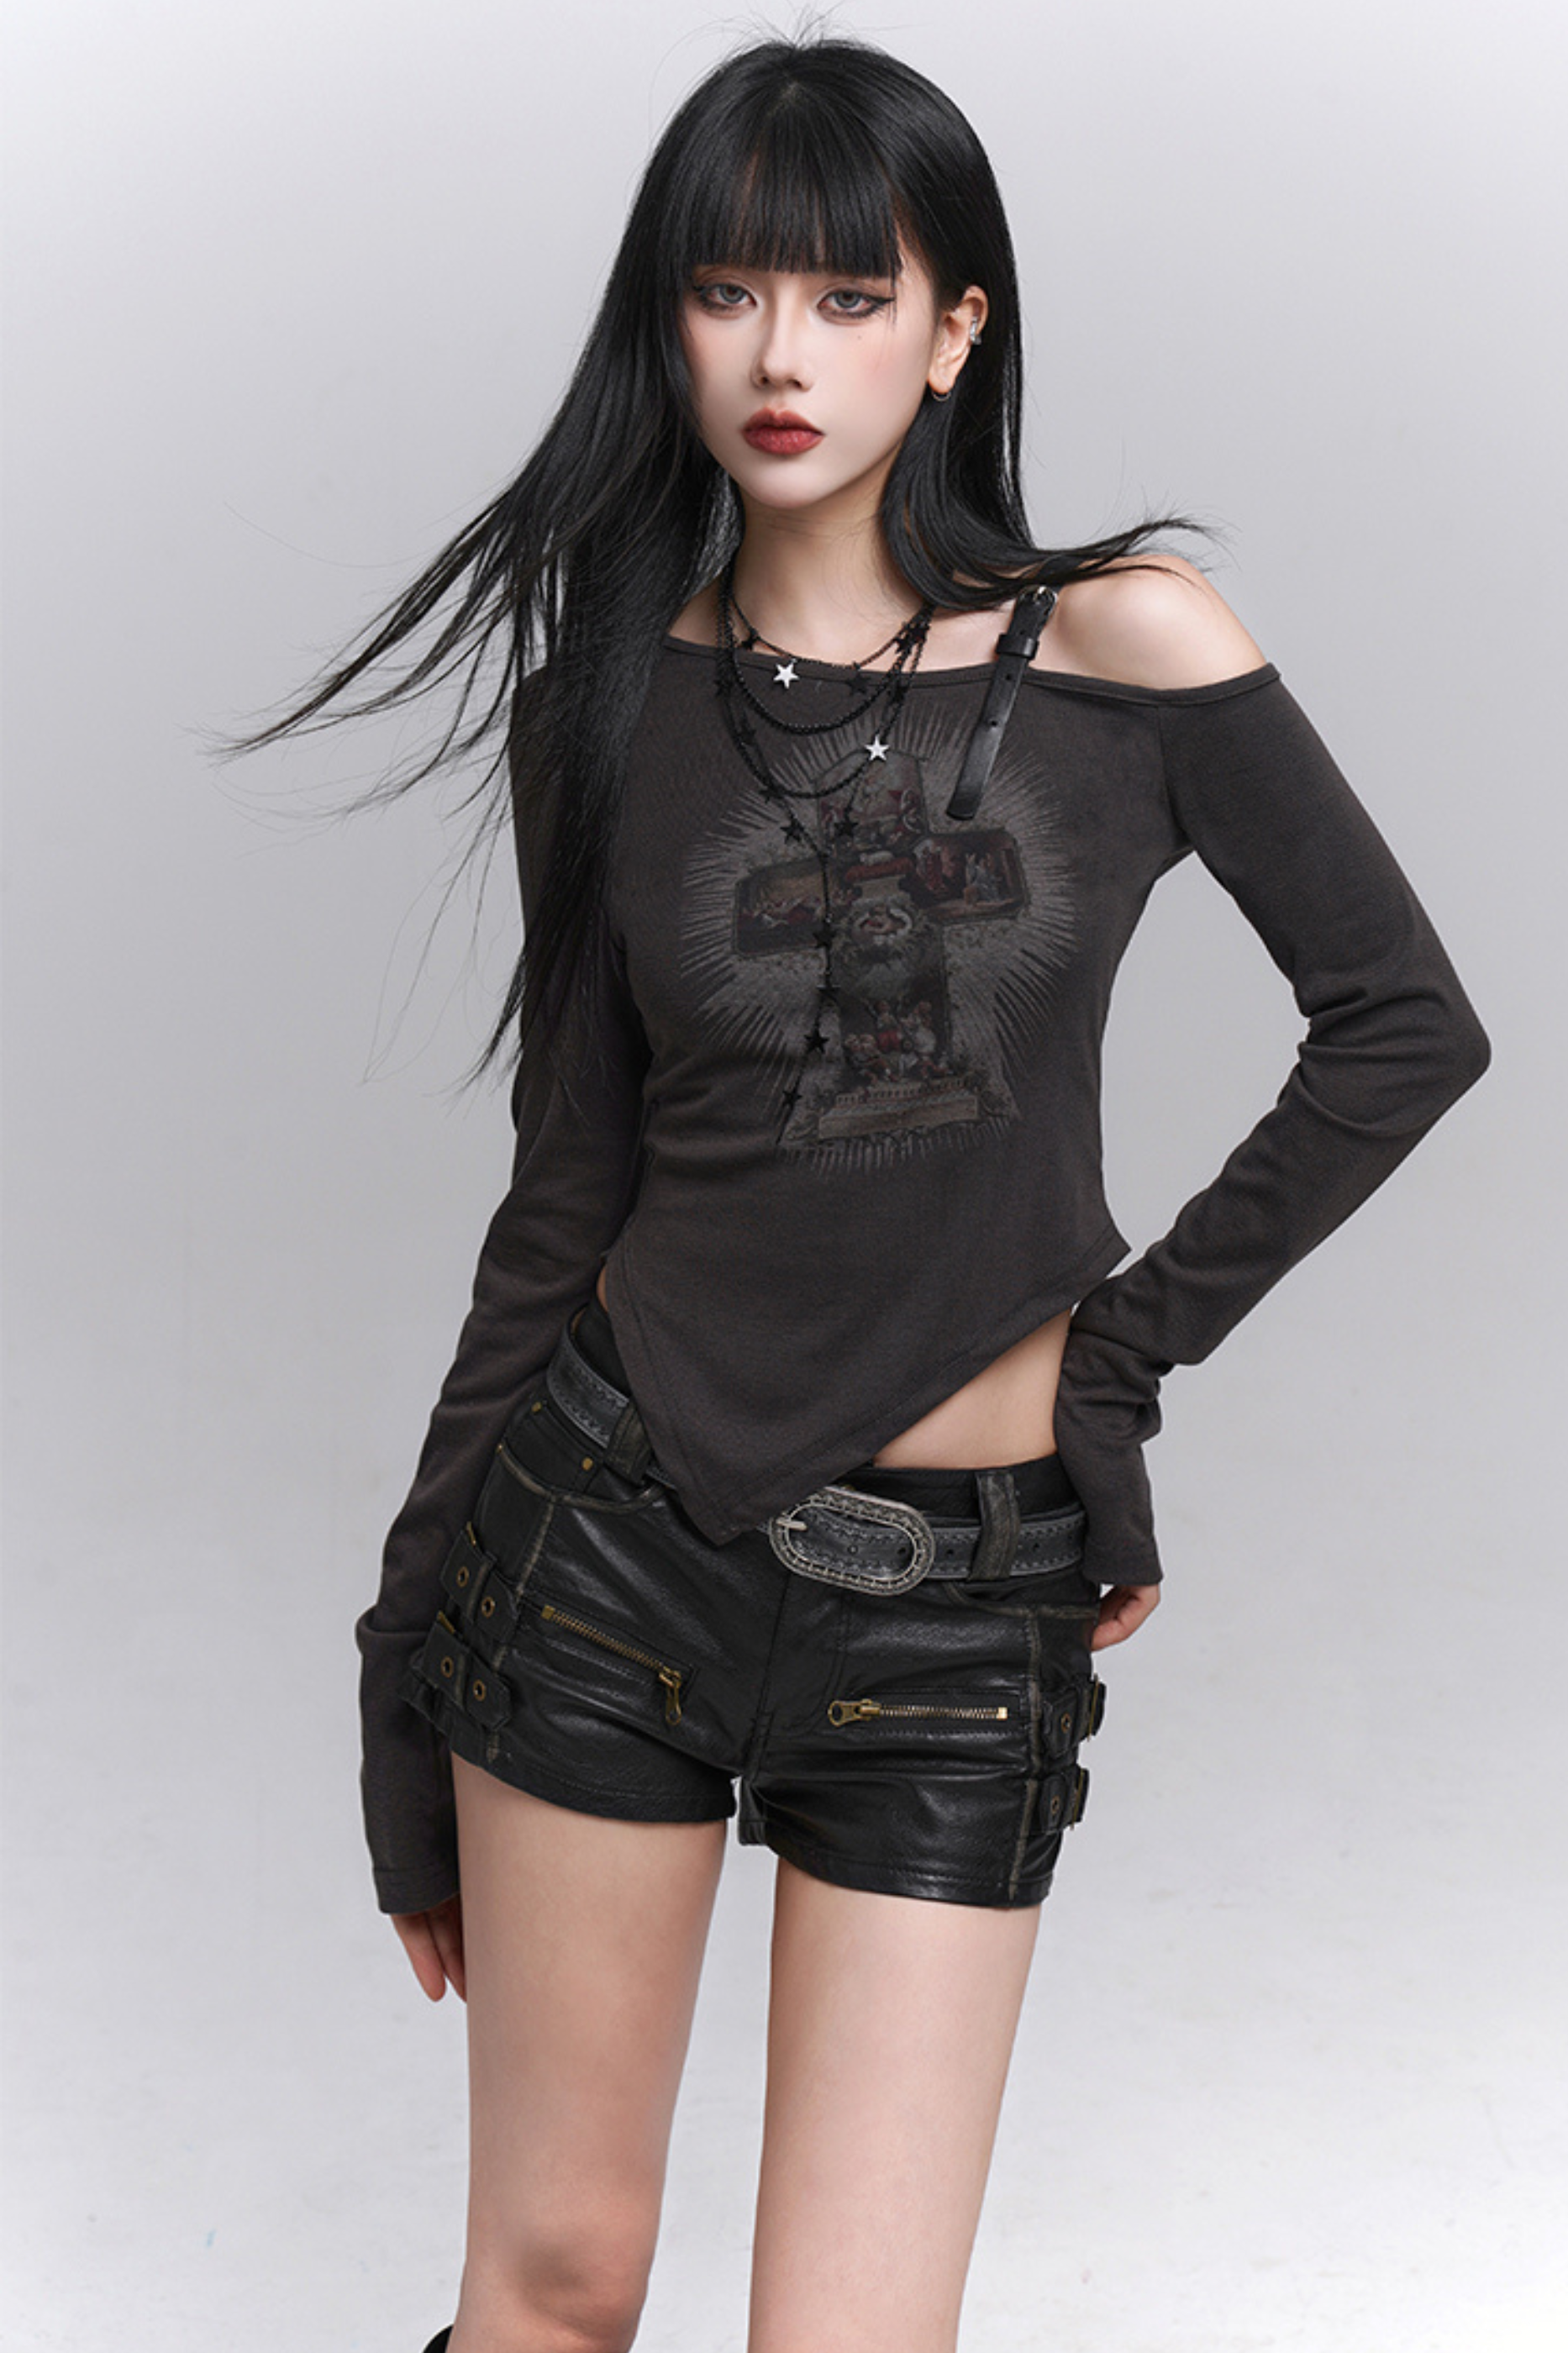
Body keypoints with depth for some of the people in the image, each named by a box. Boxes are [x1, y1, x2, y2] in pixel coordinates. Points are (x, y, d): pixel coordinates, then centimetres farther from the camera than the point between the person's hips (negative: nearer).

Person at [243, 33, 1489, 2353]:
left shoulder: (1123, 644, -4)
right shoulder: (616, 694, 3)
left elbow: (1405, 1024, 1)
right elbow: (568, 1183, 6)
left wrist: (1129, 1335, -3)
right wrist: (414, 1677, 7)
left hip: (960, 1616, -1)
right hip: (614, 1528, 2)